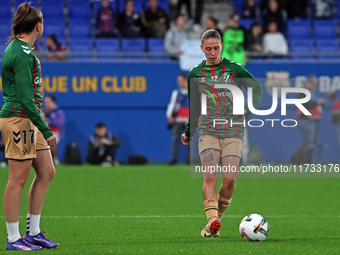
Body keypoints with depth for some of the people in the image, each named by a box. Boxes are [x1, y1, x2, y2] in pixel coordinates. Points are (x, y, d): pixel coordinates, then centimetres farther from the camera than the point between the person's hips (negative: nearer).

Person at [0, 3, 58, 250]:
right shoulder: (22, 54, -17)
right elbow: (25, 98, -21)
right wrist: (46, 130, -20)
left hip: (27, 120, 10)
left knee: (46, 172, 12)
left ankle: (33, 232, 17)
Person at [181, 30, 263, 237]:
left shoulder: (234, 69, 3)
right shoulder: (196, 74, 11)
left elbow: (257, 89, 8)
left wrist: (247, 111, -6)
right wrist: (189, 131, 16)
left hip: (233, 131, -1)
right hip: (208, 130, 1)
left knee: (230, 179, -8)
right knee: (210, 176, -16)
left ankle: (218, 217, 11)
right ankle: (212, 222, -25)